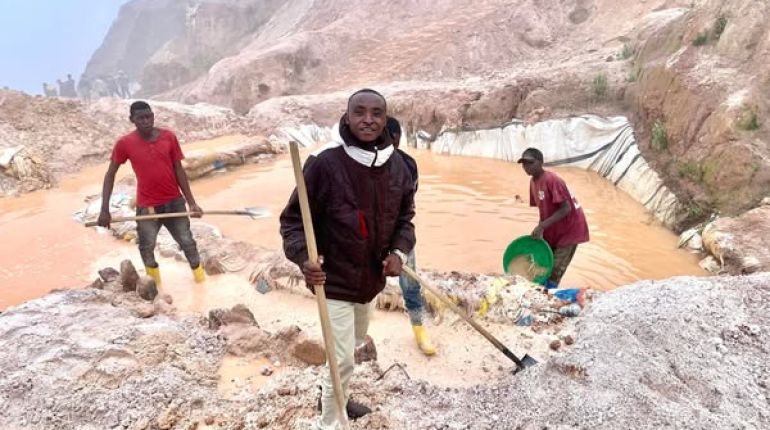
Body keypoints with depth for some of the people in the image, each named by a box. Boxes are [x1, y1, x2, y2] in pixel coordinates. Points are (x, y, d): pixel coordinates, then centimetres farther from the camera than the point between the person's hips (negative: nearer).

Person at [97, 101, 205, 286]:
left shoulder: (169, 137, -6)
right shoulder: (124, 143, -9)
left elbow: (179, 170, 0)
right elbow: (110, 174, 0)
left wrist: (191, 202, -2)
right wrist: (104, 209, -7)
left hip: (174, 202, 1)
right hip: (147, 207, 0)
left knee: (187, 242, 11)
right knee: (147, 248, 12)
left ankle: (198, 273, 32)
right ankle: (154, 284, 34)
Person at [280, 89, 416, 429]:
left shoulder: (397, 165, -6)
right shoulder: (325, 162, -23)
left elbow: (405, 216, 7)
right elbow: (293, 219, -16)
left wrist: (399, 252, -10)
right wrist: (304, 258, -33)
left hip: (371, 278, 7)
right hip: (335, 280, -7)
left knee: (356, 344, 27)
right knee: (343, 360, -1)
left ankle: (333, 397, 54)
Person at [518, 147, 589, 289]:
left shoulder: (552, 180, -24)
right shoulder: (533, 182, 2)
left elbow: (566, 209, -27)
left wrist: (542, 226, -29)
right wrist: (540, 230, -1)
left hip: (570, 229, -8)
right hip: (552, 230, 8)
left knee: (554, 273, -7)